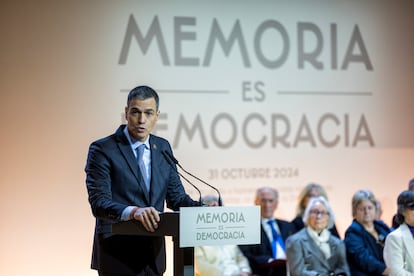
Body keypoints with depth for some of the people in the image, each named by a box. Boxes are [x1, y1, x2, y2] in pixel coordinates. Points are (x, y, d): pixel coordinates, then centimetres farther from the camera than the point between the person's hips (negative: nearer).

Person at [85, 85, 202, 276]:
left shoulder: (163, 147, 10)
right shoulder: (102, 150, -8)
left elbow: (176, 196, 13)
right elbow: (98, 203, -17)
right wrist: (134, 211, -35)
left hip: (154, 257, 6)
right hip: (117, 257, -5)